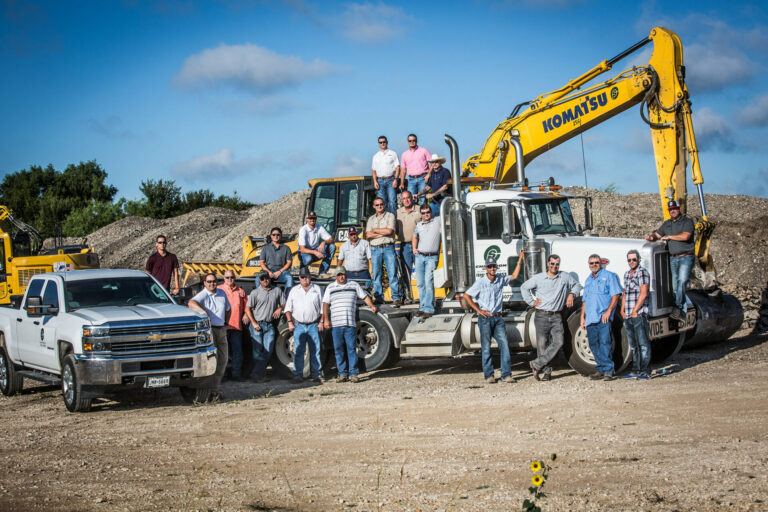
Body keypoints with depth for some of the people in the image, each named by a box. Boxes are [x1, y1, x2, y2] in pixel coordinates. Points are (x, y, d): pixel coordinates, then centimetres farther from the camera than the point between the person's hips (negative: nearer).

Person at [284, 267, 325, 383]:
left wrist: (321, 322, 1)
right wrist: (290, 322, 1)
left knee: (315, 350, 0)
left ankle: (316, 375, 6)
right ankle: (298, 375, 1)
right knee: (298, 351, -3)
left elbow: (322, 307, 9)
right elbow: (288, 307, 11)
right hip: (299, 325, 0)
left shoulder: (317, 289, 8)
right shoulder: (294, 291, 10)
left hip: (313, 325, 0)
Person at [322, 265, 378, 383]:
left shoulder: (354, 285, 13)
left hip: (350, 323, -1)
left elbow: (364, 296, 17)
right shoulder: (330, 288, 12)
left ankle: (354, 373, -4)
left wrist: (372, 305, 0)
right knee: (338, 349, 1)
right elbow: (325, 304, 8)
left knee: (351, 348, -6)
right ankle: (342, 374, 7)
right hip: (335, 324, 1)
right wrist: (326, 319, -2)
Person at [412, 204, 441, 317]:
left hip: (431, 257, -5)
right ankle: (422, 307, 11)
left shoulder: (437, 224, 3)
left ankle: (428, 309, -15)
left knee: (428, 282, -14)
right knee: (420, 283, 4)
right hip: (419, 256, 5)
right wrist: (414, 248, 19)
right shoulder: (419, 225, 16)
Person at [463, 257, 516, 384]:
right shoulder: (480, 282, -4)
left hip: (498, 317, 4)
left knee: (504, 344, -7)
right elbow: (466, 296, -2)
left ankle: (506, 374, -5)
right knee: (486, 347, 1)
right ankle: (489, 375, 8)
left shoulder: (501, 280, 9)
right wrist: (478, 310, -5)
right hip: (485, 318, -4)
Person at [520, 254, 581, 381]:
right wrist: (532, 302, 6)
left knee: (558, 342, -16)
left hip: (557, 317, 1)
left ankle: (536, 364, -9)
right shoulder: (538, 278, 4)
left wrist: (571, 294, 6)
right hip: (542, 316, -1)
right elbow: (524, 287, 15)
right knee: (542, 345, -2)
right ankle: (546, 372, 7)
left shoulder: (565, 277, 8)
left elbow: (577, 285, 24)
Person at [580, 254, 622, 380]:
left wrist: (608, 311, -15)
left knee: (605, 343, -13)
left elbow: (615, 295, -6)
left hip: (603, 318, -7)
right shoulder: (588, 280, 23)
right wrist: (582, 317, 18)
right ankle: (600, 369, 12)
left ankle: (608, 371, -13)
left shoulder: (609, 276, 3)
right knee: (594, 344, 5)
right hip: (590, 318, 7)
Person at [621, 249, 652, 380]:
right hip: (628, 316, 8)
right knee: (633, 345, 12)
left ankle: (645, 371, -8)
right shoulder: (627, 274, 18)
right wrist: (622, 310, 12)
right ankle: (636, 370, 17)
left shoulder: (642, 273, -7)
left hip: (639, 314, -8)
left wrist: (635, 311, -14)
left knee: (643, 343, -8)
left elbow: (643, 294, -14)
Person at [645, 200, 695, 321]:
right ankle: (682, 314, 7)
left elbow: (685, 236, -16)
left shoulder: (687, 221, -2)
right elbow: (657, 234, 22)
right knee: (675, 286, 4)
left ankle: (678, 307, -27)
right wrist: (652, 237, -2)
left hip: (685, 257, -6)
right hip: (672, 258, 6)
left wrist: (669, 236, -6)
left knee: (682, 281, -22)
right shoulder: (667, 224, 18)